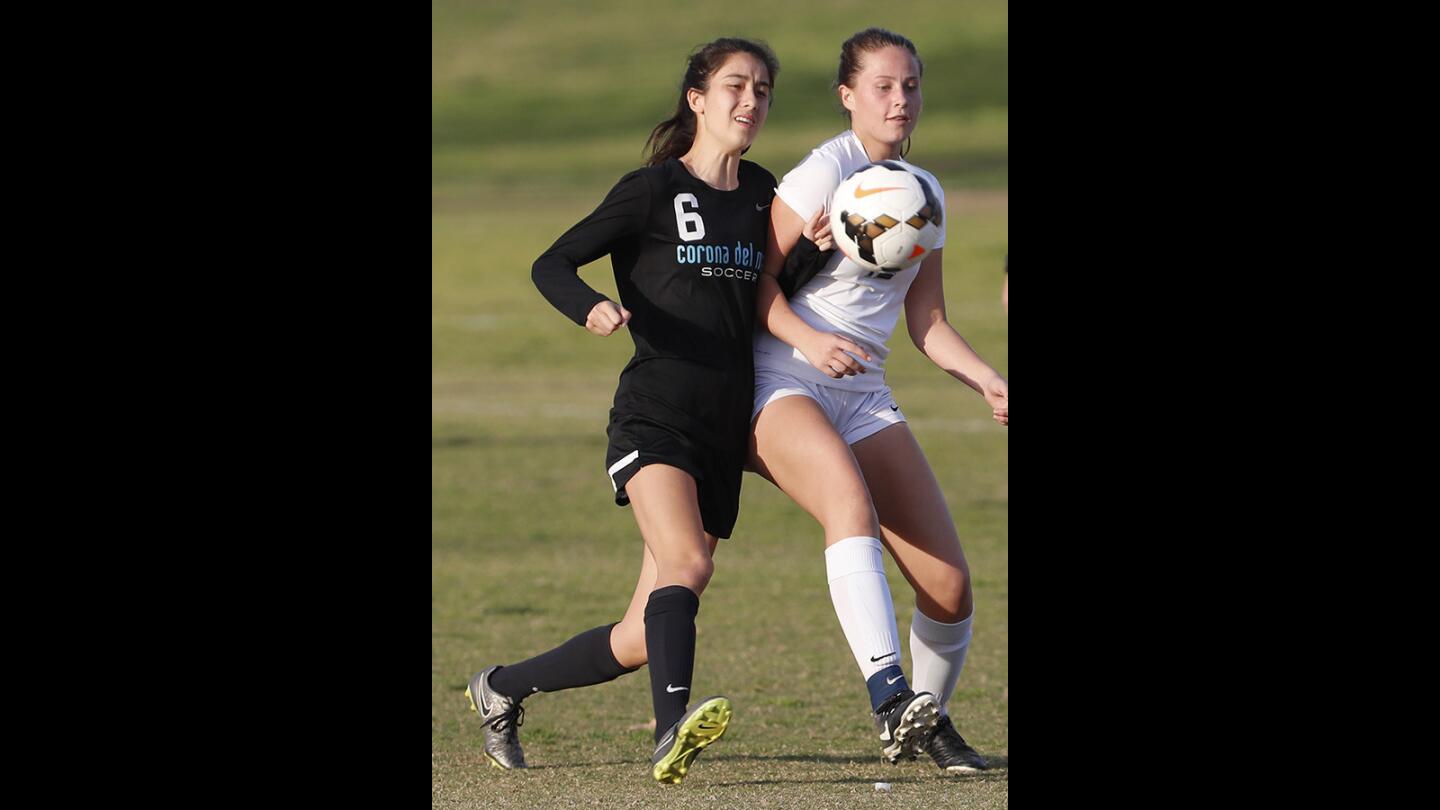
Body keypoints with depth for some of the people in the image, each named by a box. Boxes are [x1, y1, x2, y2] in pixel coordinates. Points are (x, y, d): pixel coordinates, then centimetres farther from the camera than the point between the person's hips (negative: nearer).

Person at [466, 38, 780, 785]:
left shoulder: (762, 193, 14)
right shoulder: (654, 190, -2)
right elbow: (551, 263, -4)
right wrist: (591, 308, -25)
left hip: (725, 429, 6)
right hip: (654, 418, -6)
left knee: (643, 639, 6)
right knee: (686, 563, -33)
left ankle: (501, 689, 27)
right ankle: (672, 727, -49)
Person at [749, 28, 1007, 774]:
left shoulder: (923, 190, 14)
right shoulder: (826, 171, -7)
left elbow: (925, 319, 17)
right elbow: (759, 282, -8)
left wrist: (987, 381, 2)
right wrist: (811, 340, -25)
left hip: (863, 396, 6)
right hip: (781, 383, -6)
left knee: (949, 585, -6)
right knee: (851, 497, -37)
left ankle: (929, 720, 19)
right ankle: (889, 695, -48)